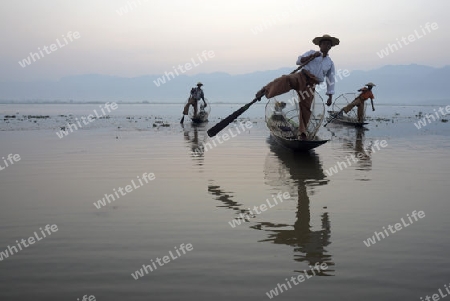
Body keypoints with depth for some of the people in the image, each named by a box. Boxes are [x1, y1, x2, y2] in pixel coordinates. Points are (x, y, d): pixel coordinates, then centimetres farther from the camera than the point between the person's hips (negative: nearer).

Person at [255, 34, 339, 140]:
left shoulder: (330, 63, 20)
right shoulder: (312, 53, 14)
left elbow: (331, 81, 20)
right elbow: (299, 61, 0)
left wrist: (330, 97, 13)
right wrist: (312, 56, -14)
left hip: (310, 86, 3)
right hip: (301, 77, -2)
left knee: (306, 108, -3)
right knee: (286, 79, -35)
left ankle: (302, 133, 8)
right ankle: (265, 90, -28)